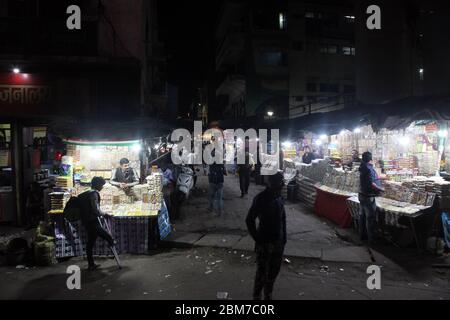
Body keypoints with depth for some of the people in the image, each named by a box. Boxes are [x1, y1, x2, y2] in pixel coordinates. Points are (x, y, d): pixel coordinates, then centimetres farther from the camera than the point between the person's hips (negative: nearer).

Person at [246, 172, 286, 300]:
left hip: (278, 242, 6)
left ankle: (268, 295, 36)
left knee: (274, 271, 17)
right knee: (262, 272, 2)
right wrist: (257, 239, -13)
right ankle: (256, 296, 24)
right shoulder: (261, 198, -16)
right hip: (265, 243, -6)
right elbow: (249, 220, -15)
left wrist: (283, 237, 10)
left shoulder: (279, 197, 4)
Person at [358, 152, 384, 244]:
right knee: (370, 218, 0)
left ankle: (362, 235, 24)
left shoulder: (363, 168, 9)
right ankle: (371, 238, 8)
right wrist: (381, 189, -13)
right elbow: (371, 184, -25)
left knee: (362, 216, 15)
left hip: (362, 195, 9)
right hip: (368, 197, -9)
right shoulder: (369, 168, -19)